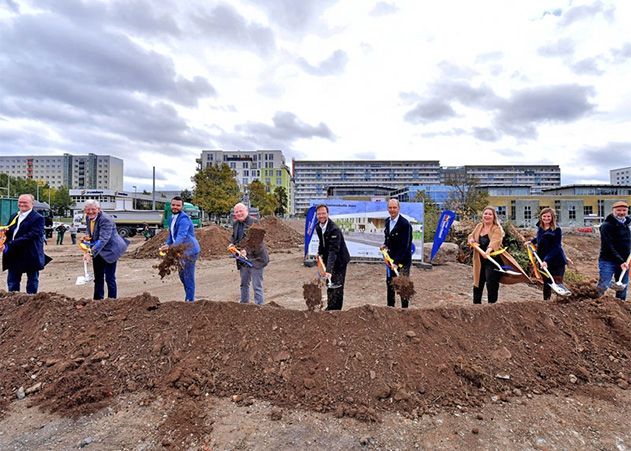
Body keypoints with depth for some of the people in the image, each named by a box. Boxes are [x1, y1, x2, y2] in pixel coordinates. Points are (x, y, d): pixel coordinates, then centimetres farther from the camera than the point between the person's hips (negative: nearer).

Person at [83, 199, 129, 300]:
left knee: (109, 278, -5)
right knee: (98, 277, 17)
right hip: (97, 251, 8)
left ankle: (112, 299, 7)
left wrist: (91, 253, -40)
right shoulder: (88, 217, 0)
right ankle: (97, 299, 29)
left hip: (109, 250, -8)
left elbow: (103, 239, -33)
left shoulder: (105, 219, -25)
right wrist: (88, 236, 0)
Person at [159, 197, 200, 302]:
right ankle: (188, 298, 35)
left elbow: (181, 237, -33)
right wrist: (166, 245, 1)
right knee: (182, 275, 20)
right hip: (181, 251, 10)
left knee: (188, 277, -4)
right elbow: (171, 235, 18)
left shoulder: (183, 219, -20)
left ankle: (190, 300, 6)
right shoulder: (173, 218, 11)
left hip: (189, 251, -10)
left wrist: (170, 247, -47)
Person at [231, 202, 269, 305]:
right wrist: (233, 245, 2)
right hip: (243, 258, 8)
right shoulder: (235, 224, 11)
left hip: (255, 258, -8)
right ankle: (244, 303, 34)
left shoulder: (254, 222, -14)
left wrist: (247, 250, -30)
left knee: (257, 286, -4)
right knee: (244, 284, 20)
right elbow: (234, 238, 23)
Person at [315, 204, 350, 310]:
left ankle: (336, 309, 9)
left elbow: (333, 251, -37)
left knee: (337, 286, -4)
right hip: (328, 259, 8)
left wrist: (329, 270, -43)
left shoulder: (334, 229, -29)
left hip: (339, 260, -8)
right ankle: (330, 307, 34)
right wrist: (320, 253, 2)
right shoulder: (318, 227, -3)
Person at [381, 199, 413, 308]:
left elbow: (405, 245, -21)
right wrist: (385, 245, 1)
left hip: (403, 260, -7)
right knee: (389, 283, 16)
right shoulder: (387, 221, 6)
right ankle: (390, 307, 31)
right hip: (391, 258, 7)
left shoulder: (405, 224, -18)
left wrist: (397, 261, -26)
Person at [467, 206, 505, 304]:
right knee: (478, 284, 16)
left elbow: (495, 240, -31)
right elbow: (471, 236, 20)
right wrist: (471, 240, -5)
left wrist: (489, 250, -50)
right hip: (479, 261, 7)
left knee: (491, 285, -6)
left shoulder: (497, 229, -12)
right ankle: (476, 303, 31)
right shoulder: (479, 226, 8)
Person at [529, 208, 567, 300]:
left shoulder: (556, 230, -13)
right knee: (546, 284, 14)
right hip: (544, 261, 5)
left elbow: (556, 247, -20)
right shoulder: (540, 228, 3)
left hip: (557, 262, -5)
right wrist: (531, 241, 15)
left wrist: (546, 260, -27)